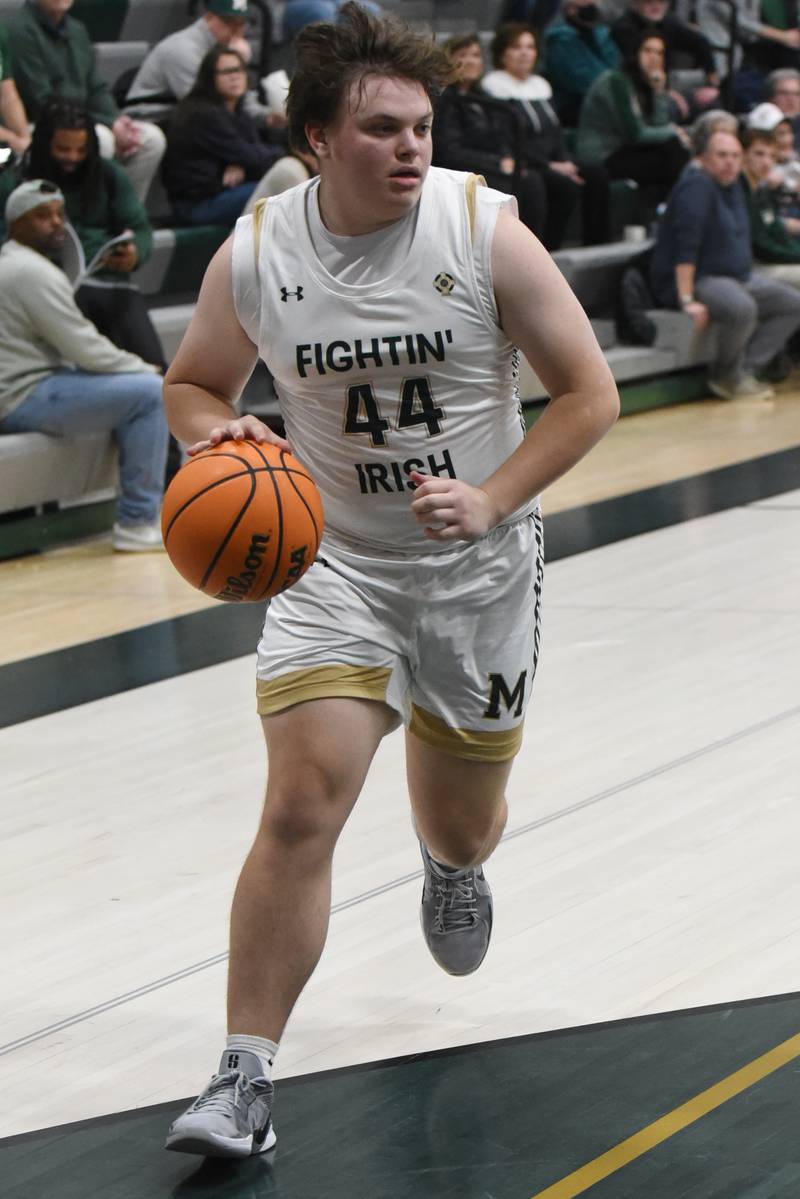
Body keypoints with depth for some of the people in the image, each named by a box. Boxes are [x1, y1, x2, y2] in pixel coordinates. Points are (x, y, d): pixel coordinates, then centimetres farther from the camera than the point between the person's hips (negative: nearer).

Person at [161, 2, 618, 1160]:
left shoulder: (484, 228, -16)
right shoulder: (254, 254, -12)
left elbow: (590, 393, -10)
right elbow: (193, 381, 6)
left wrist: (489, 502, -22)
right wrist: (214, 434, -17)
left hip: (480, 564, 1)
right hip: (335, 560, 0)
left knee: (463, 827, 17)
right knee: (301, 807, -17)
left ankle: (452, 864, 57)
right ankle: (246, 1078, -10)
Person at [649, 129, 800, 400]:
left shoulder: (733, 185, 13)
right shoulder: (697, 186, -18)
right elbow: (685, 247, -26)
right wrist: (687, 301, -32)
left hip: (737, 276, 10)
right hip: (696, 280, -10)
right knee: (742, 307, -37)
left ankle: (746, 370, -7)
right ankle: (728, 377, -13)